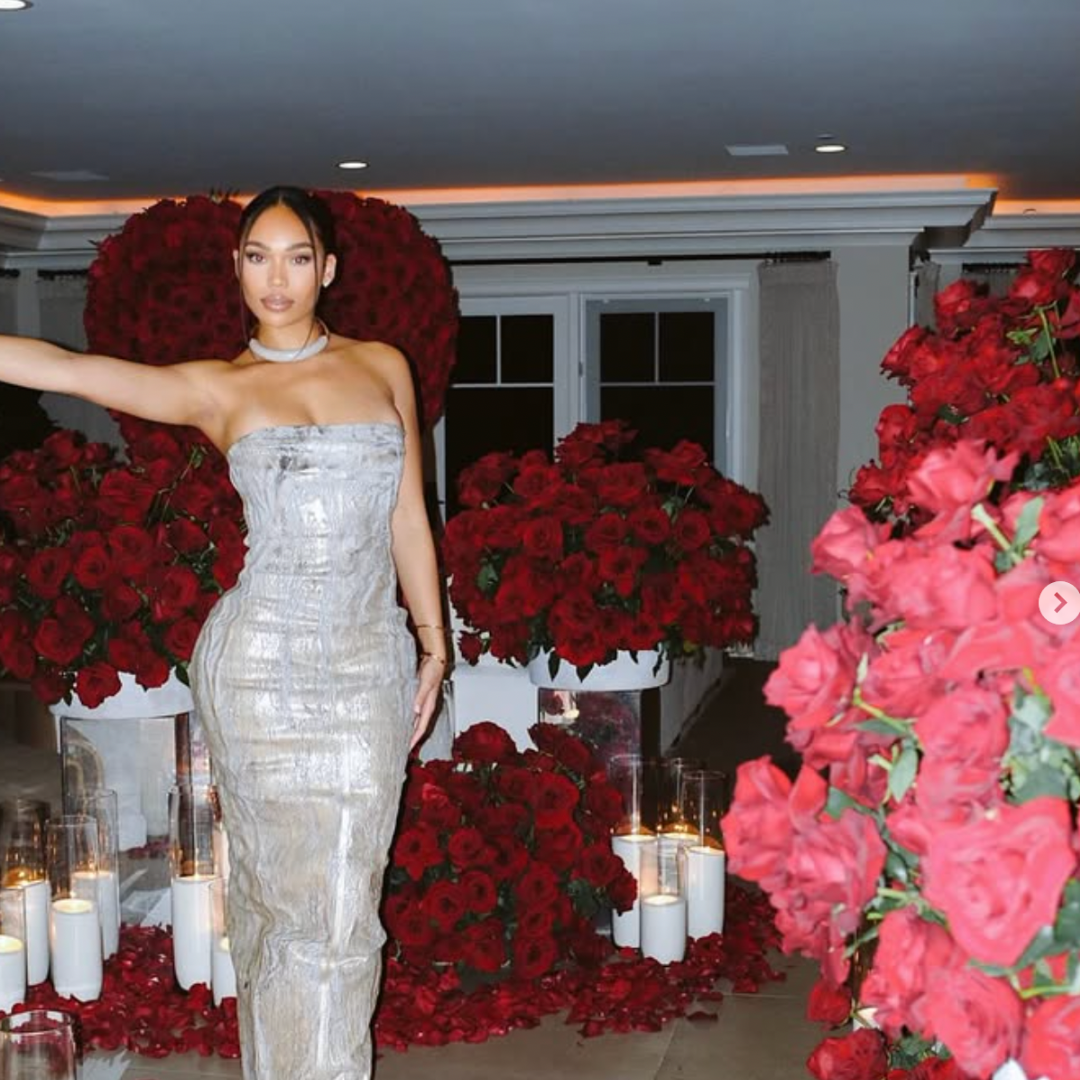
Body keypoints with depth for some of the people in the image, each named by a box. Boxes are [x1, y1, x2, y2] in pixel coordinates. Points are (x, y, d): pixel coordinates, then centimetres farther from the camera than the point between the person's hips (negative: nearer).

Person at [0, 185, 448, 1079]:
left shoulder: (384, 366, 7)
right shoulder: (216, 389, 1)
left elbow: (408, 518, 11)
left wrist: (433, 645, 11)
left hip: (369, 668, 2)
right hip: (261, 666, -2)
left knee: (345, 906, 8)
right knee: (284, 893, 5)